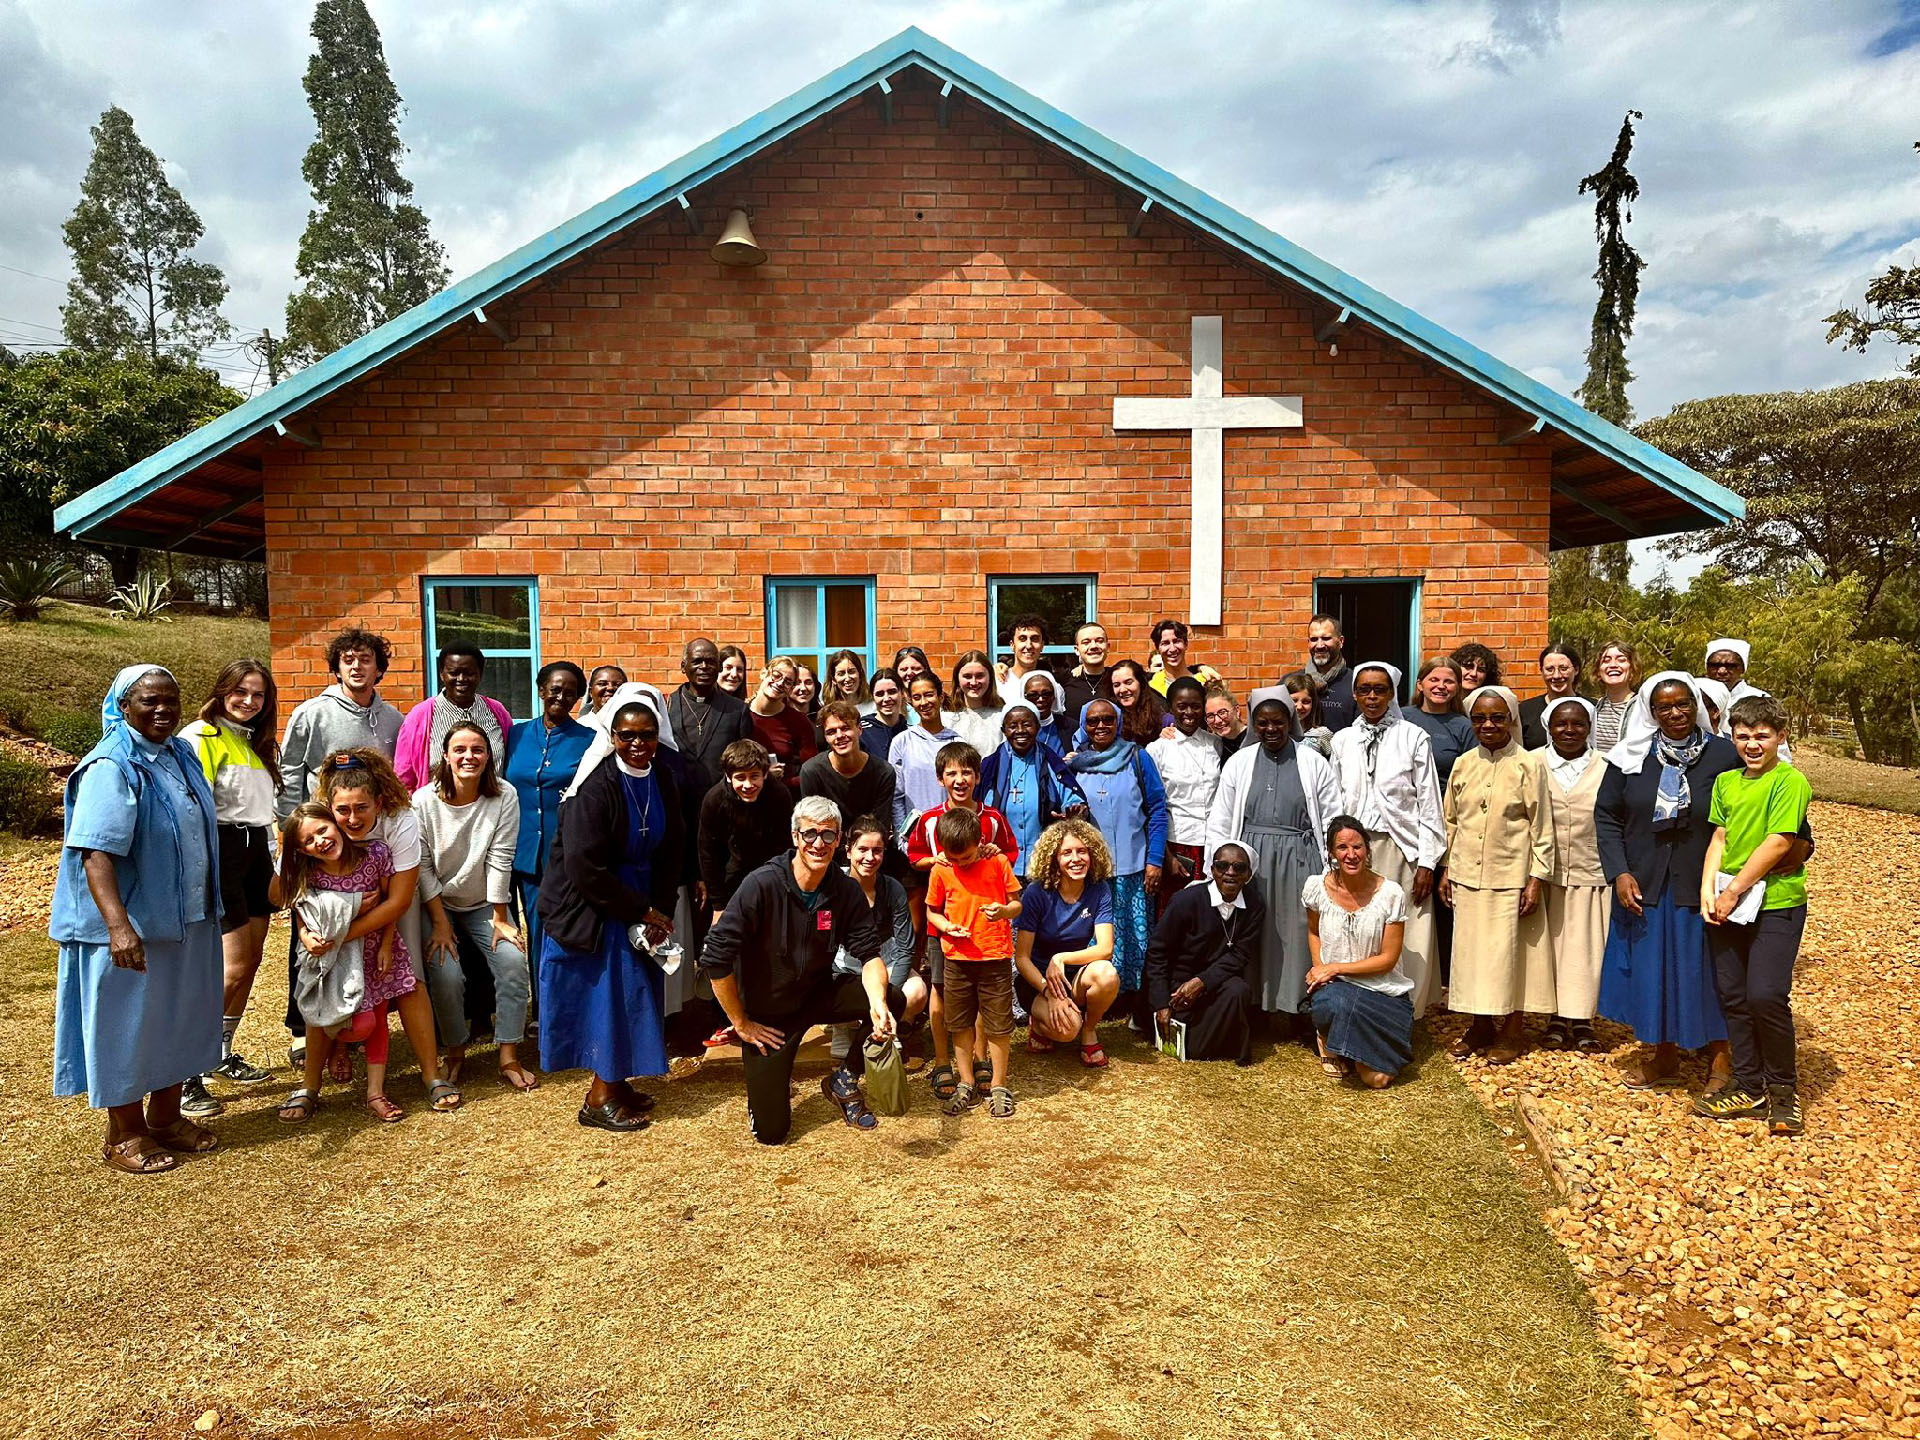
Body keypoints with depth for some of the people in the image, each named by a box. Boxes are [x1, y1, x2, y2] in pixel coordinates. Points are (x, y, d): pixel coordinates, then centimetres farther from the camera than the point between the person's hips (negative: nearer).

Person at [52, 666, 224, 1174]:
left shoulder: (181, 754, 6)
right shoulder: (112, 766, -18)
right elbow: (96, 851, -27)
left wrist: (208, 906, 21)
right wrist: (118, 925, -36)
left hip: (188, 922, 8)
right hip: (131, 928, -8)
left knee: (179, 1019, 17)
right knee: (126, 1025, 6)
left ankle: (165, 1117, 33)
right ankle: (124, 1137, 21)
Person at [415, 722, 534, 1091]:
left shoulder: (504, 796, -13)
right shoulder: (424, 801, -13)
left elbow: (500, 859, -13)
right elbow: (422, 866, -11)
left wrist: (500, 918, -11)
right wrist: (440, 922, -14)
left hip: (485, 903, 1)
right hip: (438, 904, -1)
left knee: (514, 962, -20)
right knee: (446, 974, -21)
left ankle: (509, 1058, -9)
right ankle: (455, 1052, 5)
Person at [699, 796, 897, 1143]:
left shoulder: (847, 890, -12)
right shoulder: (763, 884, -25)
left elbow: (870, 954, -13)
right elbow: (715, 960, -24)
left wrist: (878, 1002, -34)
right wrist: (741, 1023, -16)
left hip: (817, 995, 3)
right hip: (766, 1013, -3)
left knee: (889, 998, -23)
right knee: (771, 1132, -3)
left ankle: (844, 1082, 2)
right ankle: (766, 1074, 31)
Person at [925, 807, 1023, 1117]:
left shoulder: (998, 862, -6)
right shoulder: (941, 870, -2)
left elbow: (1017, 903, 0)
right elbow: (932, 911, 9)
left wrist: (1004, 911, -22)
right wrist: (947, 927, -12)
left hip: (995, 955, -2)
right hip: (957, 958, 2)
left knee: (998, 1025, 3)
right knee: (959, 1023, 10)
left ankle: (999, 1086, 19)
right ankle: (966, 1086, 25)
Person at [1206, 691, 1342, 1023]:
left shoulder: (1314, 764, 4)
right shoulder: (1238, 763, 8)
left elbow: (1332, 821, 3)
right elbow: (1219, 822, 9)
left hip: (1298, 861, -1)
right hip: (1249, 859, 2)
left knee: (1297, 934, 0)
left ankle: (1300, 1002, 12)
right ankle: (1251, 1003, 15)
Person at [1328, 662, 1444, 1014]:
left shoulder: (1414, 738, 0)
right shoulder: (1342, 741, 10)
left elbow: (1429, 803, -1)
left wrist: (1427, 861, -5)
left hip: (1401, 850, -2)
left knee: (1404, 941, -2)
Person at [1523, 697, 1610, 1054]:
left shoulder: (1605, 770, 2)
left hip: (1589, 874, 0)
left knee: (1584, 947, 4)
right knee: (1544, 943, 5)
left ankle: (1582, 1021, 16)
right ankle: (1557, 1019, 17)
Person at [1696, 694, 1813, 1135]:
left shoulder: (1790, 781, -9)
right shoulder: (1725, 781, 11)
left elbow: (1777, 844, -15)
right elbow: (1719, 839, 9)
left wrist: (1733, 891, -13)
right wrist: (1708, 890, -4)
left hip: (1776, 903, -6)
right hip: (1727, 905, 6)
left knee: (1766, 995, -12)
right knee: (1732, 996, 9)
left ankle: (1783, 1088, 9)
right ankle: (1748, 1087, 22)